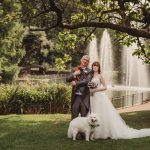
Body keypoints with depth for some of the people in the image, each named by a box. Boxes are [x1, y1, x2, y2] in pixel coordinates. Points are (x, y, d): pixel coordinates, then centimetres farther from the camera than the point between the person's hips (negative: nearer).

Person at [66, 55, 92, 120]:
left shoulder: (89, 71, 1)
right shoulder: (75, 70, 11)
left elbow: (87, 81, -14)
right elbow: (67, 79, 5)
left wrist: (76, 83, -9)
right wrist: (74, 74, -12)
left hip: (84, 97, -2)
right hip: (75, 96, 2)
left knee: (84, 117, 5)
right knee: (74, 117, 5)